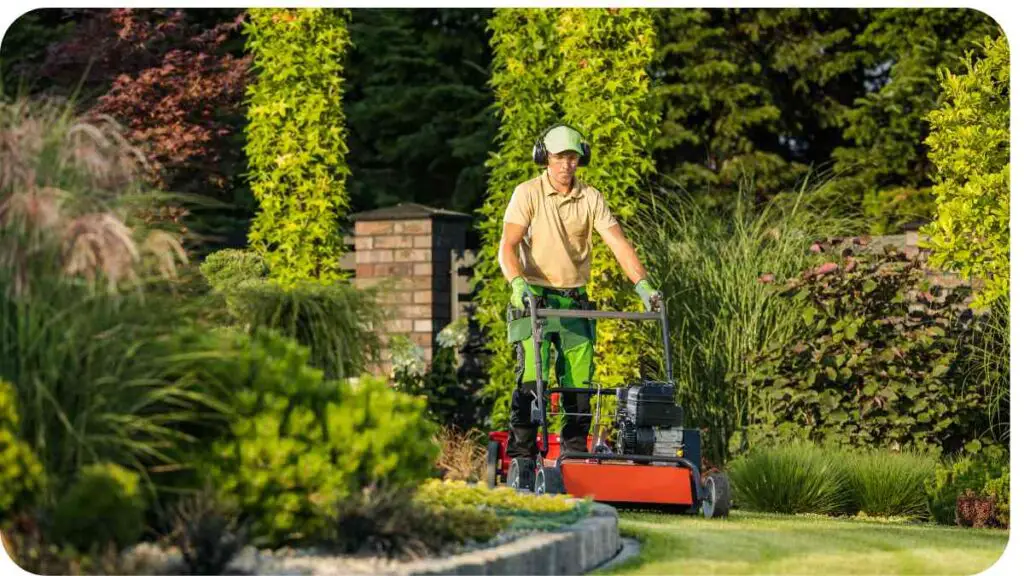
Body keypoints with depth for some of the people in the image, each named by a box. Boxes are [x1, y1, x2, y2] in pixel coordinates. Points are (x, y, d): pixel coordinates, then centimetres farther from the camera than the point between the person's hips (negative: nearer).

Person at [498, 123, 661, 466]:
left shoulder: (591, 198, 6)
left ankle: (575, 454, 9)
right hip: (534, 297, -3)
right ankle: (521, 454, -9)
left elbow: (618, 242, -1)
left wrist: (642, 284, -15)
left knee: (579, 381, 0)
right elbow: (507, 246, -12)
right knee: (532, 376, -14)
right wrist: (517, 282, -30)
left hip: (575, 301, 3)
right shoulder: (528, 193, -3)